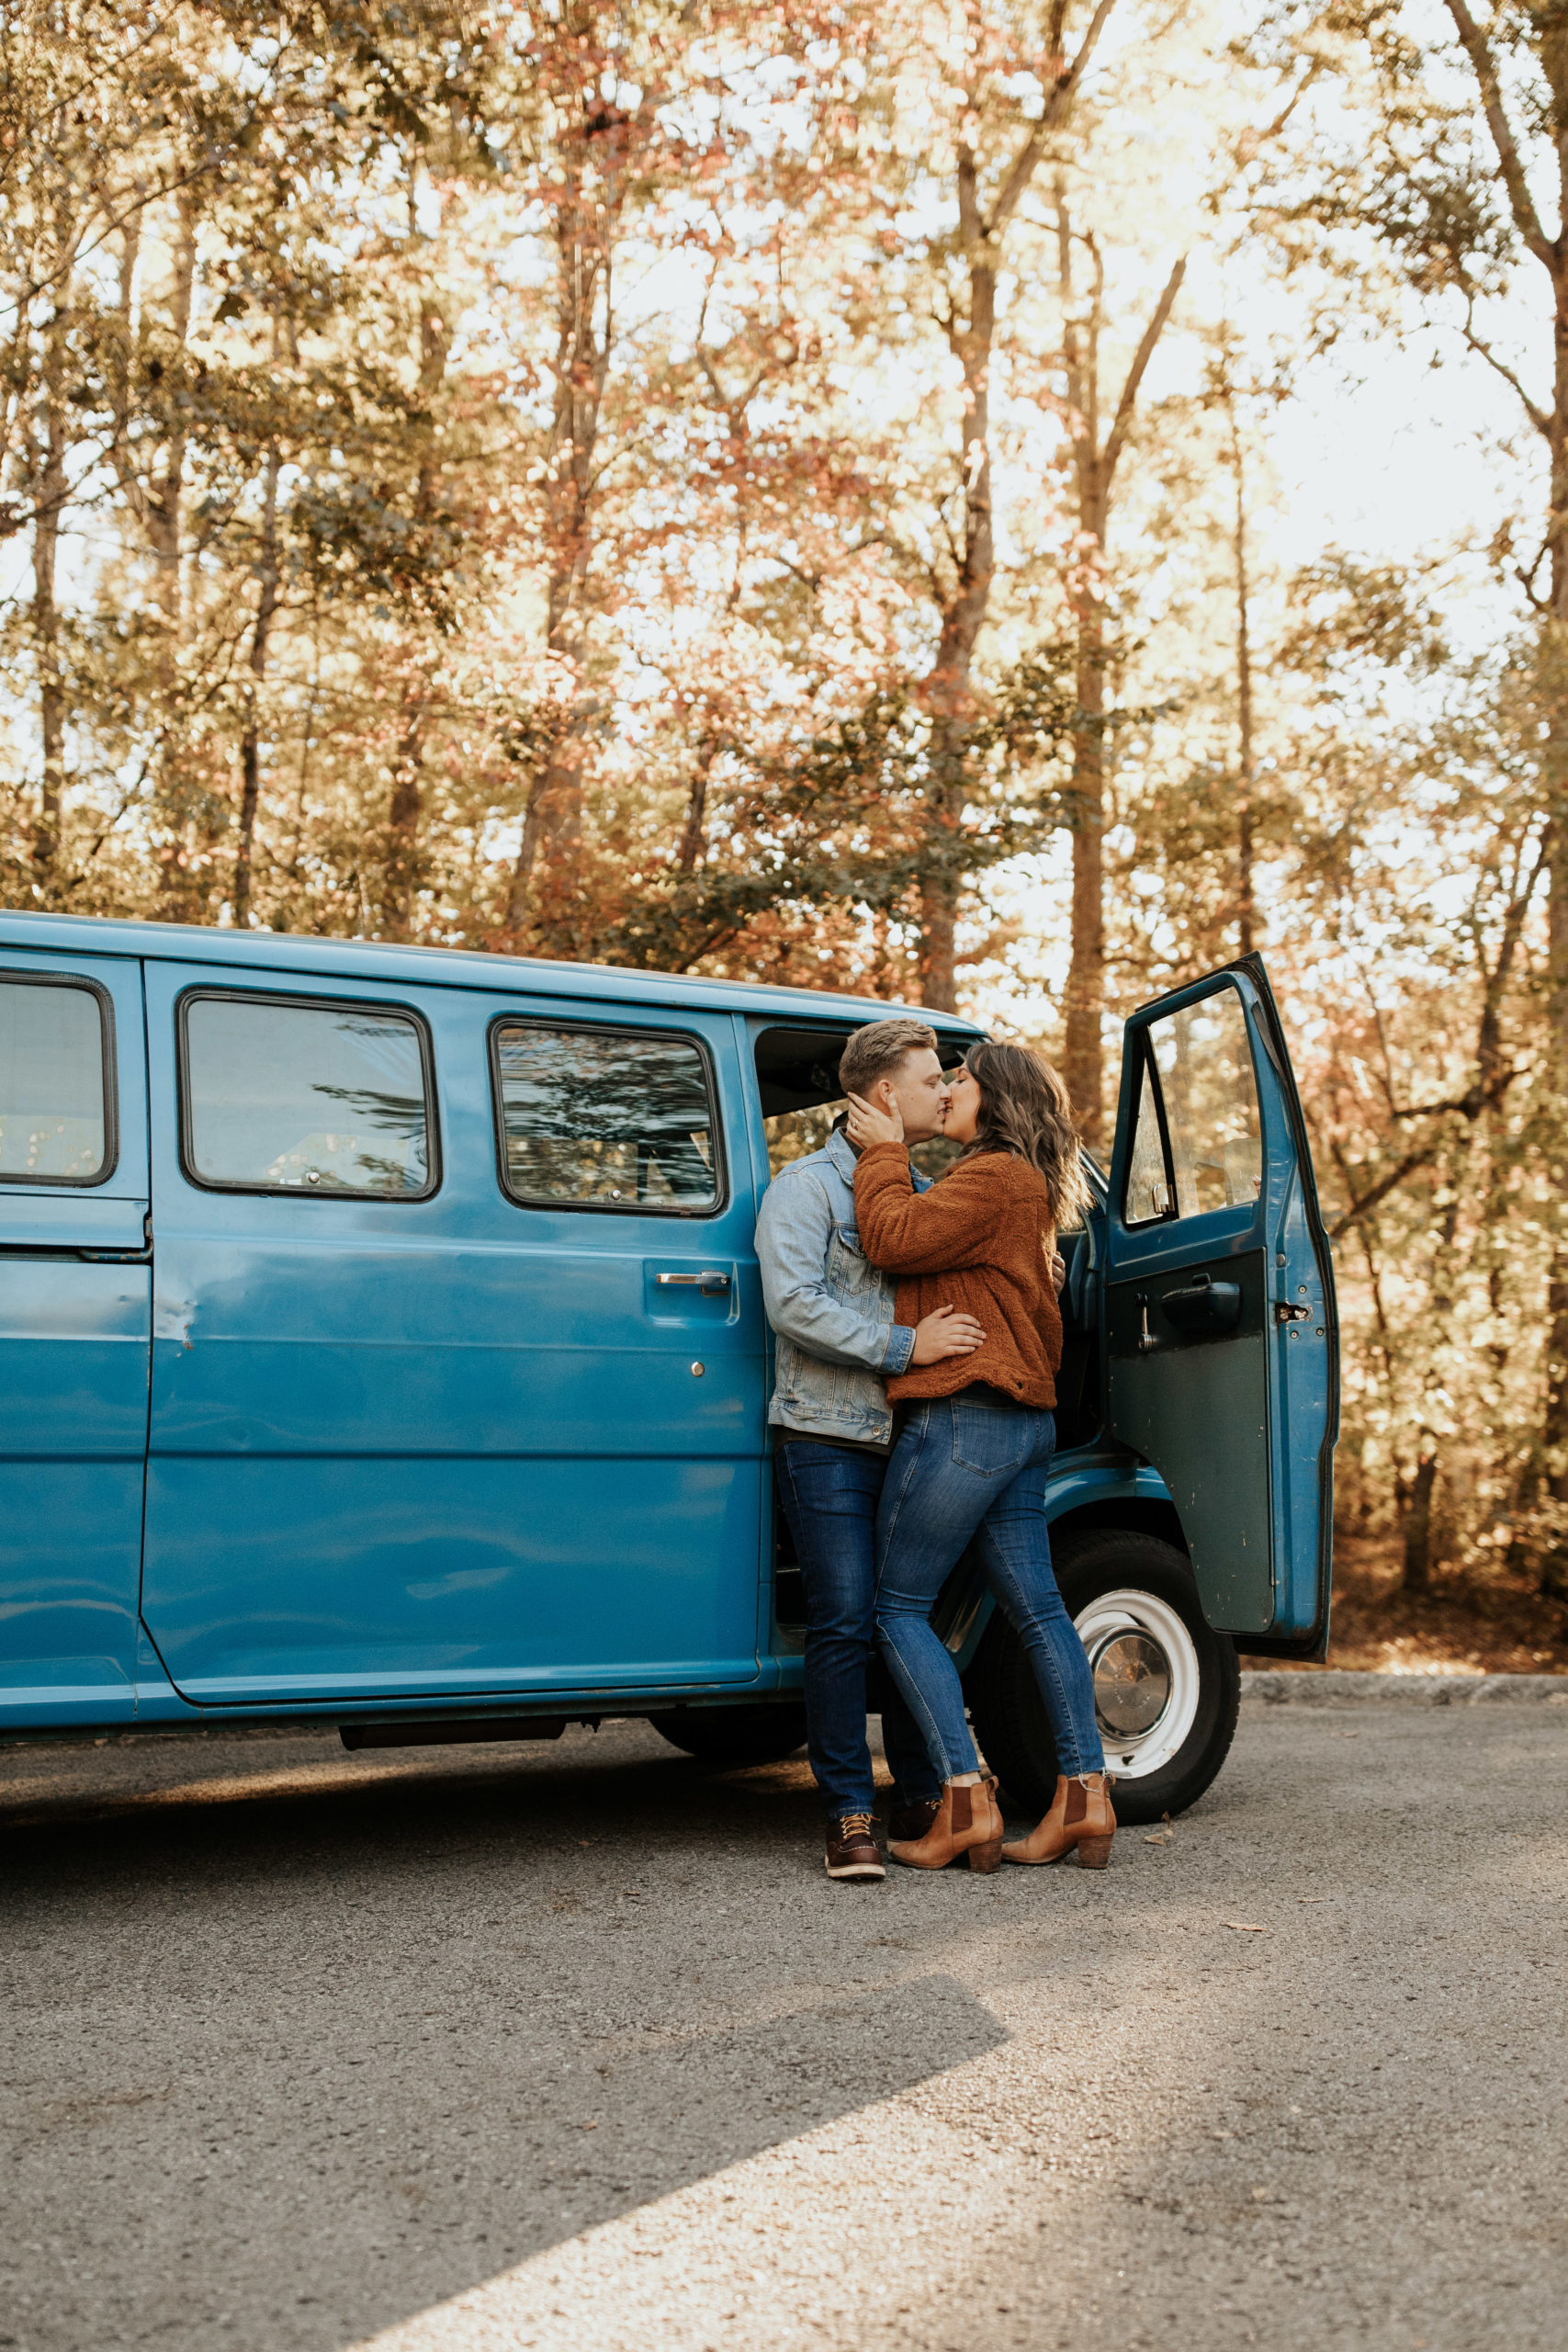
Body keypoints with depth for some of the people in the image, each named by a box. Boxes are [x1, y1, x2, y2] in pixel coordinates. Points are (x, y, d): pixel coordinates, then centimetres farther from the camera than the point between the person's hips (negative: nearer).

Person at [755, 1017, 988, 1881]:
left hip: (910, 1442, 6)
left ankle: (922, 1801, 16)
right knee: (845, 1624, -8)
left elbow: (952, 1301, 27)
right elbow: (792, 1304, -17)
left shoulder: (926, 1193, 17)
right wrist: (905, 1346, -20)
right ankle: (850, 1818, -1)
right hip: (829, 1442, -6)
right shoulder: (808, 1185, -4)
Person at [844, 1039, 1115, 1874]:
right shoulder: (1027, 1190, 23)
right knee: (1037, 1609, 9)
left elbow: (895, 1241, -18)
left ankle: (965, 1803, -7)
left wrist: (883, 1153, -6)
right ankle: (1084, 1796, 9)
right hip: (1024, 1422, 10)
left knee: (898, 1606, -3)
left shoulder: (996, 1175, -9)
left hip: (965, 1419, -10)